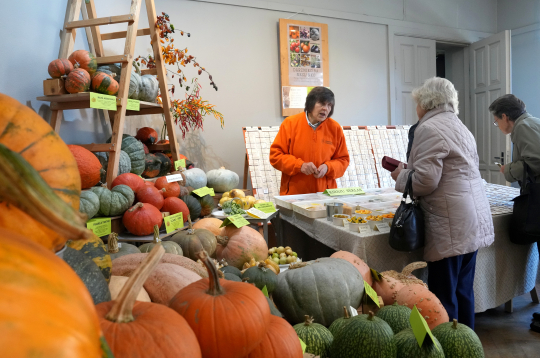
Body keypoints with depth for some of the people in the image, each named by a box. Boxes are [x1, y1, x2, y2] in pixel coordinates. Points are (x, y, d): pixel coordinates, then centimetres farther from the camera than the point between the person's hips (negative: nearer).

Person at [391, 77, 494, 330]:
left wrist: (401, 176, 0)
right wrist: (409, 170, 18)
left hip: (450, 226, -10)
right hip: (474, 221, 10)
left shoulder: (429, 128, -11)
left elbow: (425, 181, -18)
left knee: (444, 297, -1)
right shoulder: (459, 126, 19)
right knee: (463, 291, 18)